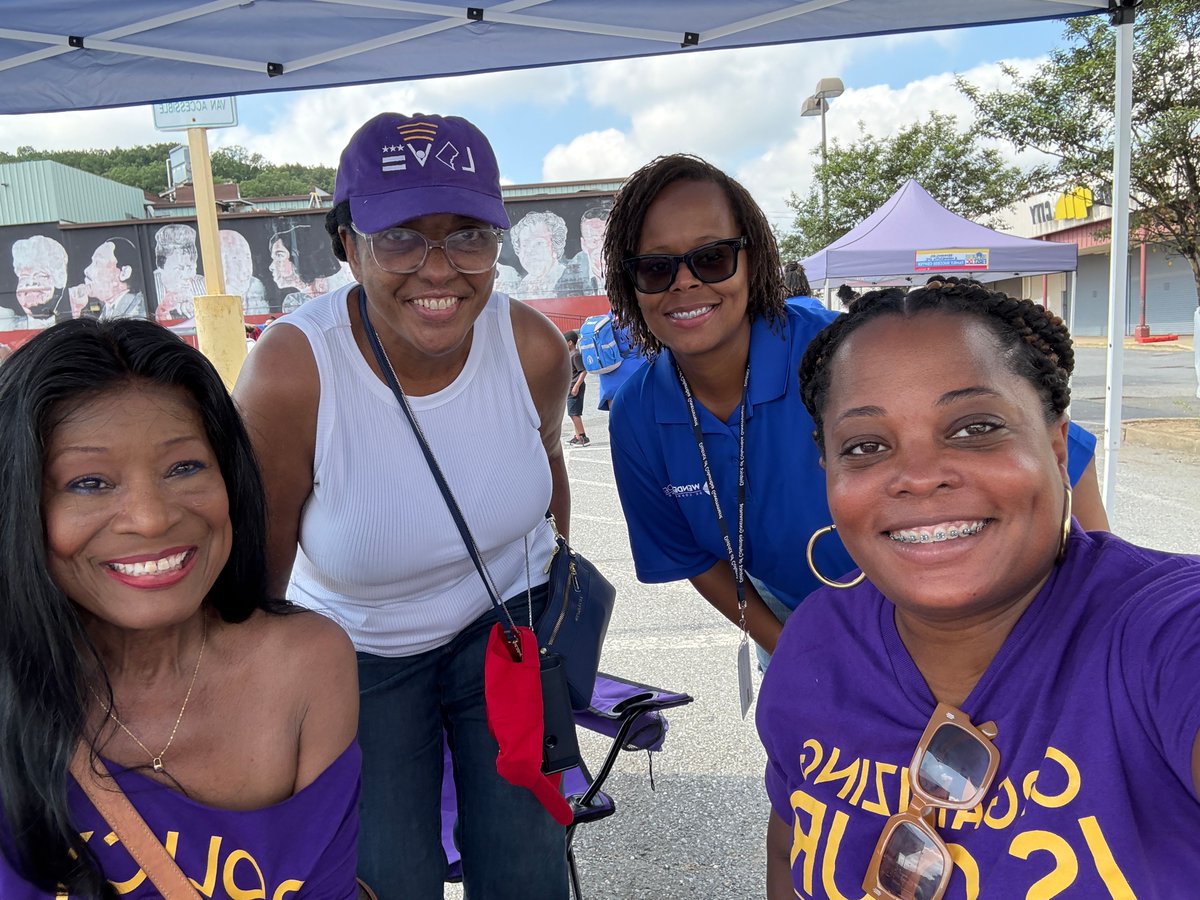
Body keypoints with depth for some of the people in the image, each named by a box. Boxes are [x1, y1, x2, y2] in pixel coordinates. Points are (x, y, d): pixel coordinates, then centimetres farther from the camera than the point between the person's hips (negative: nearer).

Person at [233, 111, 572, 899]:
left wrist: (564, 586, 16)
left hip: (507, 623, 2)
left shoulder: (534, 347, -19)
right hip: (359, 654, -2)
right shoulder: (290, 375, -29)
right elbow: (254, 579, -14)